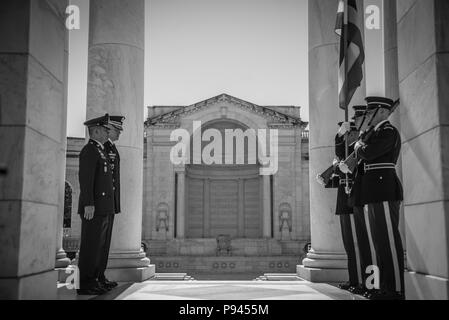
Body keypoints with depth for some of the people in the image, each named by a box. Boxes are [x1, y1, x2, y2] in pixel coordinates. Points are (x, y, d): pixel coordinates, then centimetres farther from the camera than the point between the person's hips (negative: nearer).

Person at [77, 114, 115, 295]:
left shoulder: (100, 151, 22)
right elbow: (85, 179, -18)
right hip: (93, 208, -10)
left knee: (97, 246, 11)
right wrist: (89, 204, -24)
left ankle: (92, 281, 15)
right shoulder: (89, 150, -9)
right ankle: (84, 285, -4)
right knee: (90, 246, -7)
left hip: (101, 209, 10)